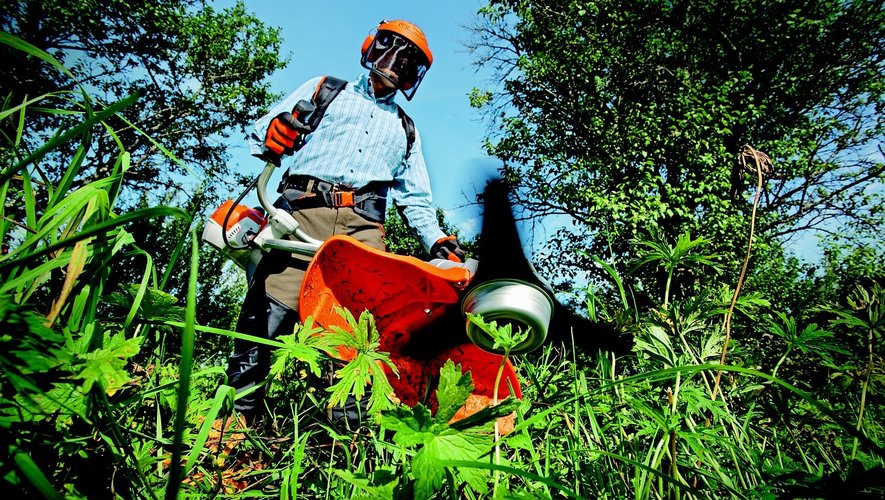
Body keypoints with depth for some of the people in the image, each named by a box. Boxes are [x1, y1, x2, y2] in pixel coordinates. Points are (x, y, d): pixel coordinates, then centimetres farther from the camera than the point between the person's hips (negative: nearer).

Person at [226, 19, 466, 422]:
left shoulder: (405, 129, 31)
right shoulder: (325, 89, 24)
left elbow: (415, 199, 26)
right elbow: (261, 133, 17)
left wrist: (438, 242, 9)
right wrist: (272, 133, -8)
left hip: (363, 226, 2)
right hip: (304, 211, -2)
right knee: (270, 310, -16)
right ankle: (237, 410, -8)